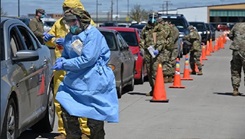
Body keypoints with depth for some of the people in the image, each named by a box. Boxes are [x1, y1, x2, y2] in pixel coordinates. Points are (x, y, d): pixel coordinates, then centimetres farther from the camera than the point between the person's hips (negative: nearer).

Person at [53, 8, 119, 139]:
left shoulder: (93, 34, -14)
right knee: (66, 108, 3)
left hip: (94, 81, -7)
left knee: (94, 114, 1)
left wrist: (64, 64, -19)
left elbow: (87, 59, -22)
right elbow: (66, 55, 21)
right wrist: (61, 60, -4)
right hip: (74, 80, 7)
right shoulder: (69, 36, 11)